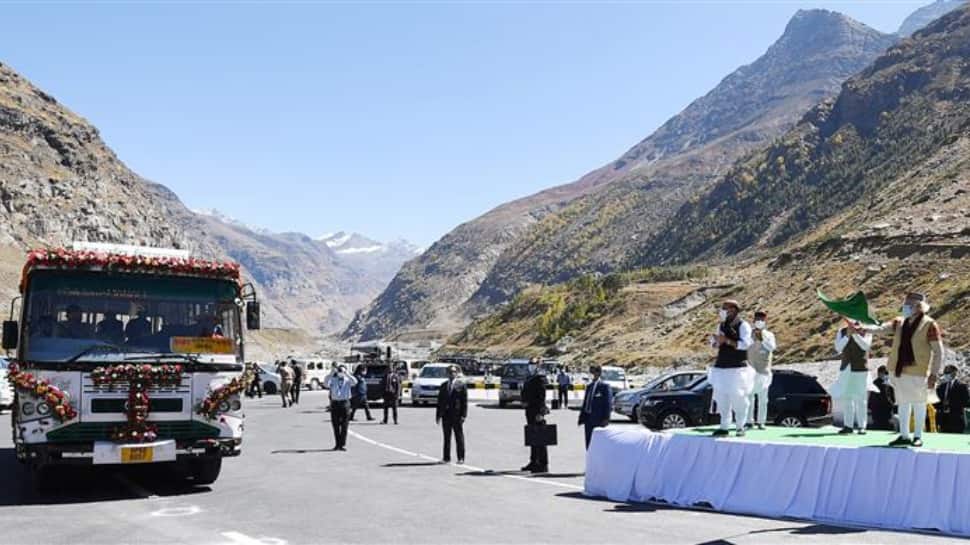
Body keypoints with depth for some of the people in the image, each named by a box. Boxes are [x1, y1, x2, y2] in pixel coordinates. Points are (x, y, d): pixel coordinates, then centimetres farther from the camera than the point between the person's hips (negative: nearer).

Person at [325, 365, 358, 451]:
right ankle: (337, 444, 15)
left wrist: (346, 374, -21)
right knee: (335, 425, 6)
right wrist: (331, 374, -21)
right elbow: (326, 382, -11)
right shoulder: (333, 380, 8)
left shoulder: (347, 380, 5)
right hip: (335, 403, 1)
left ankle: (343, 444, 3)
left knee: (344, 425, -1)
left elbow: (354, 382, -16)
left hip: (344, 403, -1)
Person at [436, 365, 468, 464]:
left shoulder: (461, 385, 1)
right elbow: (440, 401, 14)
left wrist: (463, 415, -12)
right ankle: (446, 457, 13)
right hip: (446, 415, 4)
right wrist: (438, 415, 8)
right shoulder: (443, 385, 14)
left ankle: (461, 458, 5)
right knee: (446, 437, 8)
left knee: (459, 437, 0)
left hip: (457, 415, -4)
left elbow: (464, 402, -4)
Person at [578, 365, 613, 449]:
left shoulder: (604, 386, -6)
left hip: (599, 420, -7)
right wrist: (582, 417, 15)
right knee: (589, 444, 10)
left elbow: (608, 404, -10)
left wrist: (606, 419, -16)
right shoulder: (589, 386, 16)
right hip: (588, 419, 7)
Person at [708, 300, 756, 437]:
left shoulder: (743, 325, -5)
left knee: (738, 397, -4)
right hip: (721, 367, 6)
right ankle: (724, 427, 7)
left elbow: (745, 344, -16)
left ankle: (740, 427, 7)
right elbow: (714, 344, 18)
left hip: (738, 368, -6)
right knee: (722, 398, 2)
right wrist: (716, 342, -6)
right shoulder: (721, 325, 14)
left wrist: (727, 341, -22)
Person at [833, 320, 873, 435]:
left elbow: (866, 346, -15)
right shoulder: (842, 332, 7)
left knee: (861, 399, -2)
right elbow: (838, 348, -5)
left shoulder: (866, 332, 0)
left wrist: (855, 333, -23)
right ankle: (848, 425, 8)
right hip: (846, 369, 3)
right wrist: (848, 335, -17)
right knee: (846, 399, 4)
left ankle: (861, 426, 1)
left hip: (861, 369, -3)